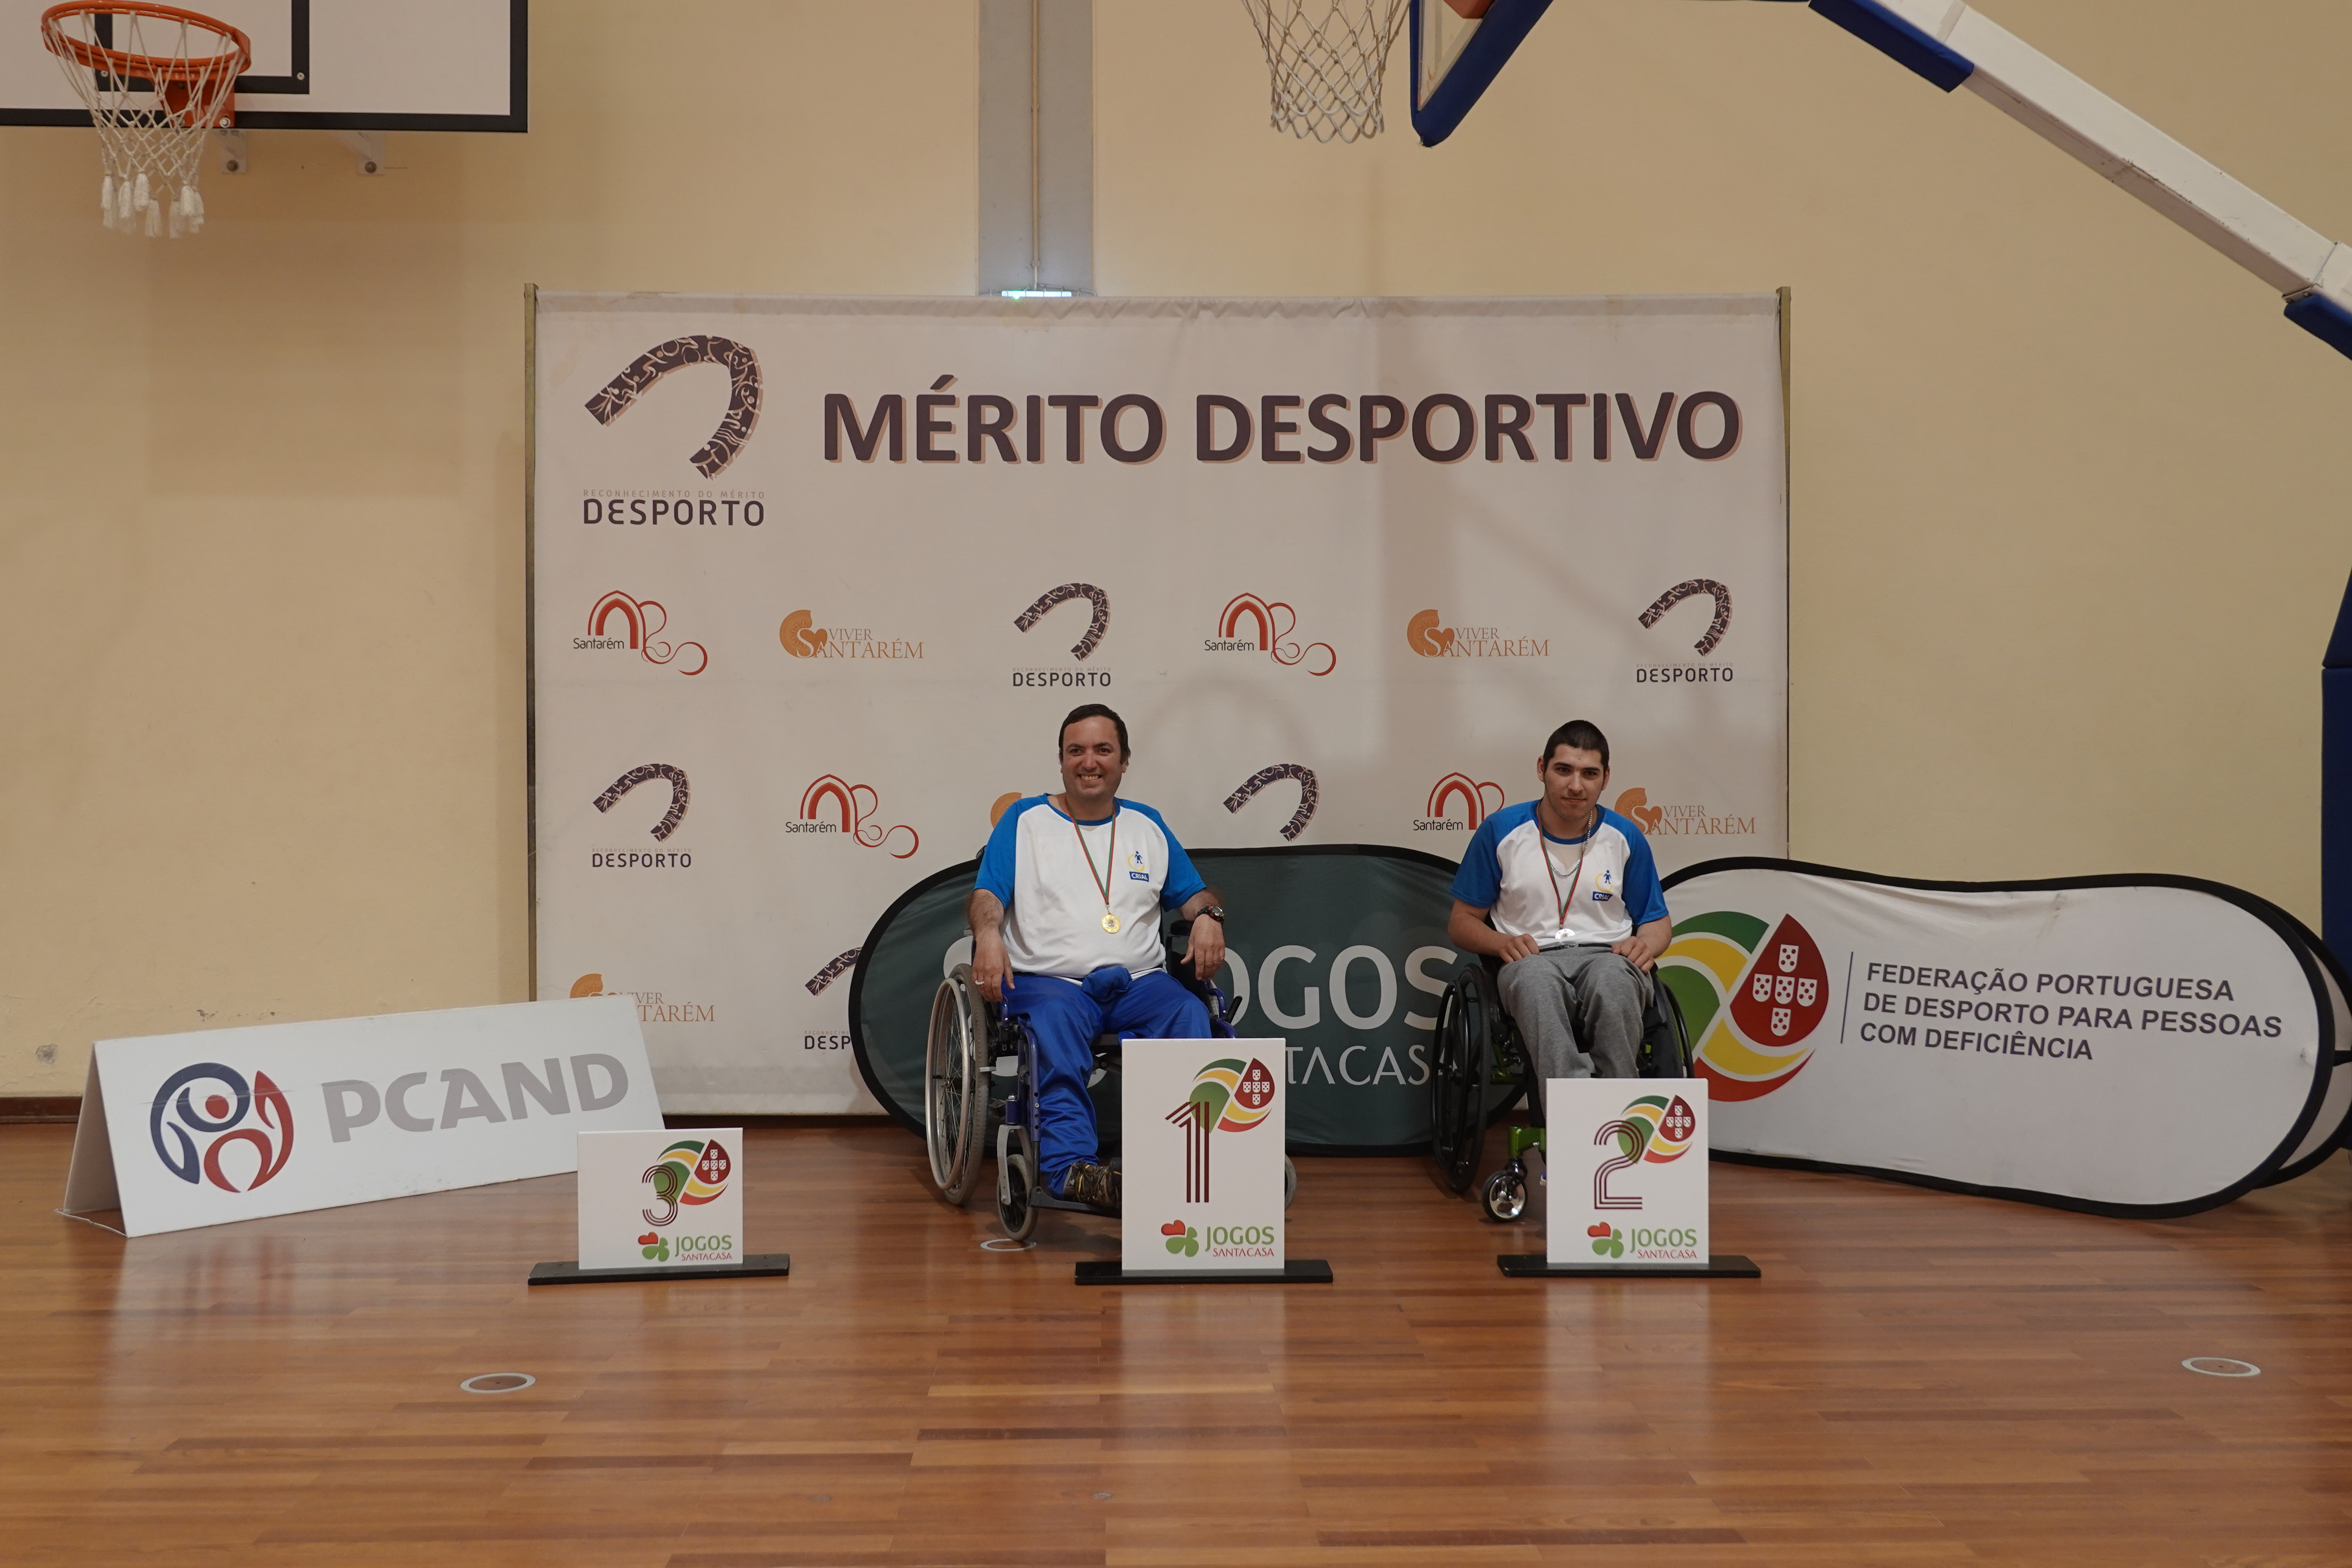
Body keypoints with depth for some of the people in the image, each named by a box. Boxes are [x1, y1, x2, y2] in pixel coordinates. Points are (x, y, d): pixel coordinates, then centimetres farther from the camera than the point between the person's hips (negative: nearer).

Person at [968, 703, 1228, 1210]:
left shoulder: (1147, 825, 22)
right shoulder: (1024, 820, 13)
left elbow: (1193, 894, 22)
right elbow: (987, 895, 2)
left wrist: (1209, 916, -3)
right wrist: (988, 934, -20)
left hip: (1139, 981, 3)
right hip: (1049, 979, -3)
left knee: (1192, 1017, -29)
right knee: (1053, 1025, -37)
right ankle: (1071, 1165, -45)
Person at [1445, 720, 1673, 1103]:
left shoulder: (1625, 838, 12)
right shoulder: (1500, 831, 8)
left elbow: (1658, 923, 21)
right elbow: (1461, 921, 13)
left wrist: (1646, 944, -4)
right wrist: (1502, 943, -9)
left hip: (1607, 957, 1)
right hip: (1532, 959, -1)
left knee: (1611, 978, -39)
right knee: (1536, 977, -41)